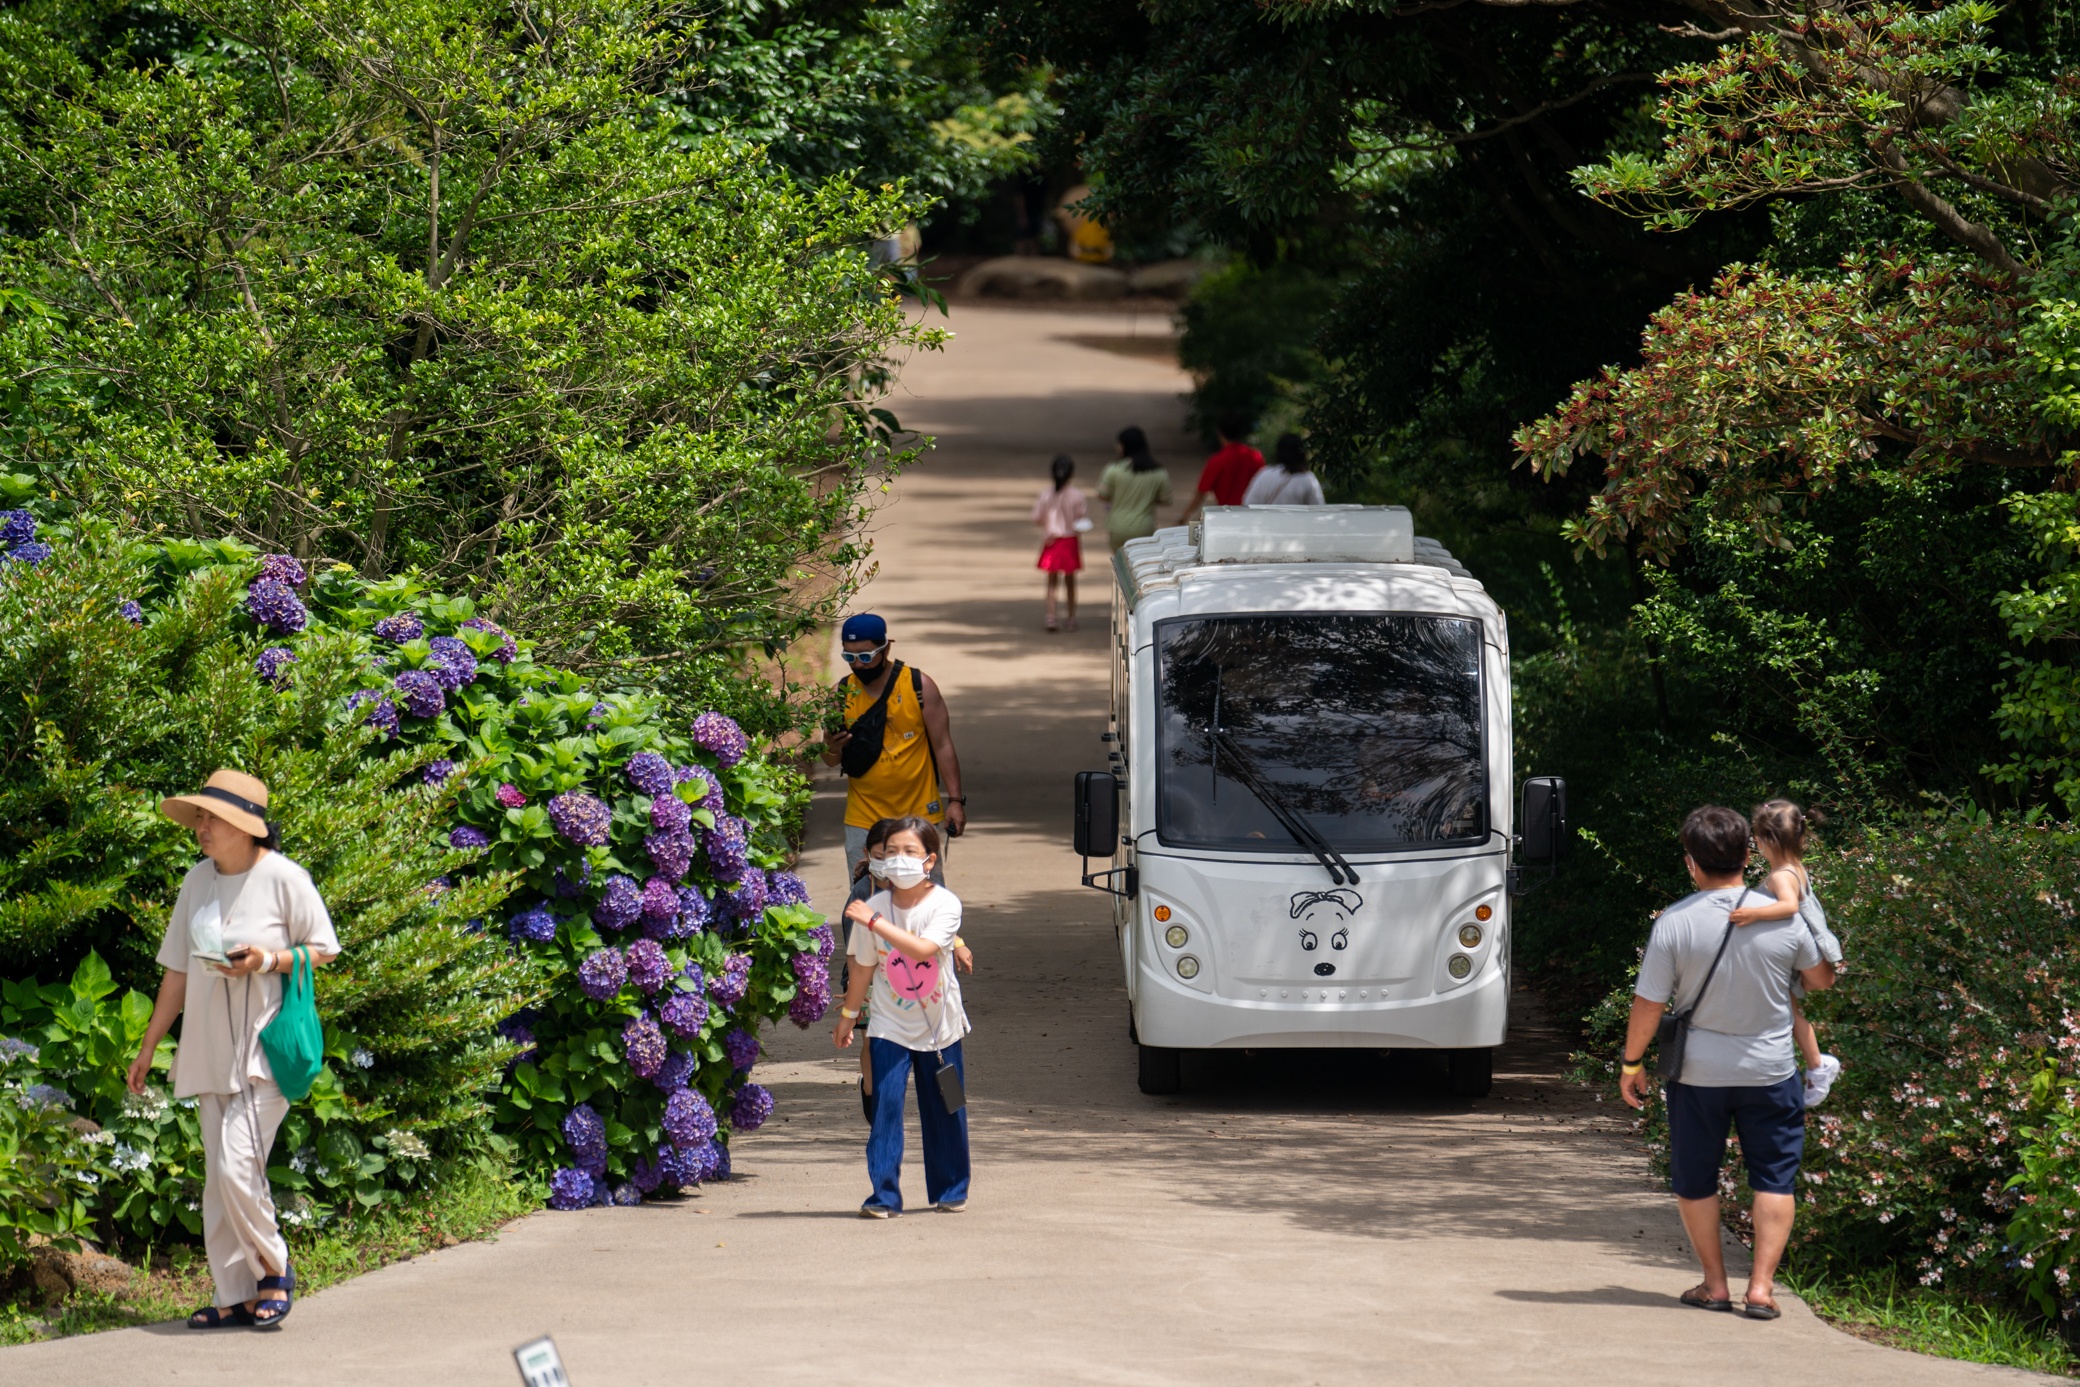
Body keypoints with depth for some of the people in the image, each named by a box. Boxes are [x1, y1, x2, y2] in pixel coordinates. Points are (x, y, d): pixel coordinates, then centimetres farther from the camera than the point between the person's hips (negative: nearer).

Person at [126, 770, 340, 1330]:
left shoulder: (283, 878, -8)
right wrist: (148, 1047, 18)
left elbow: (324, 949, -2)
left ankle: (275, 1269, 3)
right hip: (210, 1051, 7)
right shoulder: (198, 881, 10)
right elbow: (178, 970, 16)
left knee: (237, 1164, -17)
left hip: (266, 1047, -7)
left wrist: (267, 961, -19)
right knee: (219, 1177, 5)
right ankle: (237, 1295, 11)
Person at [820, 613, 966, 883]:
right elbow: (831, 760, 8)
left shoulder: (919, 686, -5)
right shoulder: (842, 694, 2)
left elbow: (942, 746, -1)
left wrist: (955, 800, -7)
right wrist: (832, 749, -16)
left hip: (920, 813, -2)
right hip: (864, 819, 2)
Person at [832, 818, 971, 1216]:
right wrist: (848, 1014, 12)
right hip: (889, 1023, 0)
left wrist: (875, 922, -33)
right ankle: (884, 1194, -8)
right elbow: (864, 968, 5)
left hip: (939, 1024, 0)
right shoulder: (874, 907, -7)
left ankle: (951, 1190, 25)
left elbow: (923, 949, -31)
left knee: (944, 1110, 9)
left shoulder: (944, 904, -14)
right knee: (886, 1104, -11)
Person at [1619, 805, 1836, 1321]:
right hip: (1769, 1071, 1)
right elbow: (1822, 979, 7)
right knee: (1773, 1179, 10)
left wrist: (1632, 1062, 4)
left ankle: (1715, 1283, 18)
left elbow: (1648, 1003, -11)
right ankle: (1761, 1285, 3)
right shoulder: (1783, 919, -9)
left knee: (1695, 1180, 15)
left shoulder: (1674, 922, -14)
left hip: (1697, 1071, -1)